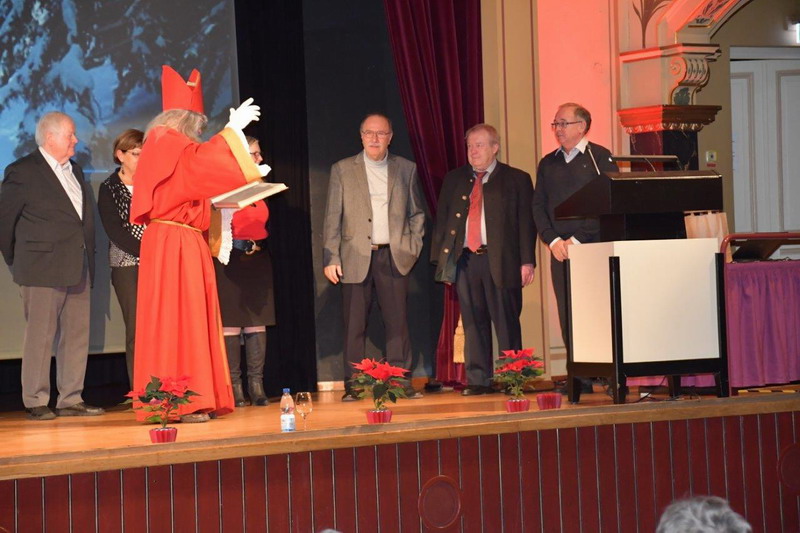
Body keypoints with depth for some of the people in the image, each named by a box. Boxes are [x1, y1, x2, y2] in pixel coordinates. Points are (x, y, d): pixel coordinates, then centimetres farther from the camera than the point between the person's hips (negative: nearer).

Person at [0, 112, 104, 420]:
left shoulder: (74, 170, 18)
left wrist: (87, 257, 14)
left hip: (77, 268, 7)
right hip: (42, 270, -7)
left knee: (77, 336, 7)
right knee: (40, 337, -4)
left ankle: (71, 400, 13)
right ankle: (35, 402, 2)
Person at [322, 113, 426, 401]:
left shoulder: (405, 169, 11)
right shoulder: (342, 170, 7)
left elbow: (416, 213, 18)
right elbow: (332, 218, 4)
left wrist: (413, 247, 6)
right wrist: (331, 258, -3)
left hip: (394, 258, 1)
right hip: (356, 258, -1)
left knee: (398, 322, -1)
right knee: (354, 325, -1)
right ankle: (352, 386, 3)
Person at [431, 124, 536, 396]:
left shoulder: (516, 180, 5)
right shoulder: (453, 180, 16)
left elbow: (526, 223, 1)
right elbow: (442, 219, 15)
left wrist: (527, 261, -8)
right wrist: (439, 258, 6)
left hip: (501, 261, -3)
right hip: (464, 260, 3)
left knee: (507, 323, -1)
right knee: (473, 323, 4)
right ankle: (478, 380, 7)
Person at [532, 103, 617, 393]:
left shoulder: (600, 157, 0)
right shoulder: (548, 163, 16)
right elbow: (538, 206, 13)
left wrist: (577, 239, -11)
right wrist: (553, 240, -3)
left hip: (595, 247, -5)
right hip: (561, 250, 5)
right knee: (568, 316, 1)